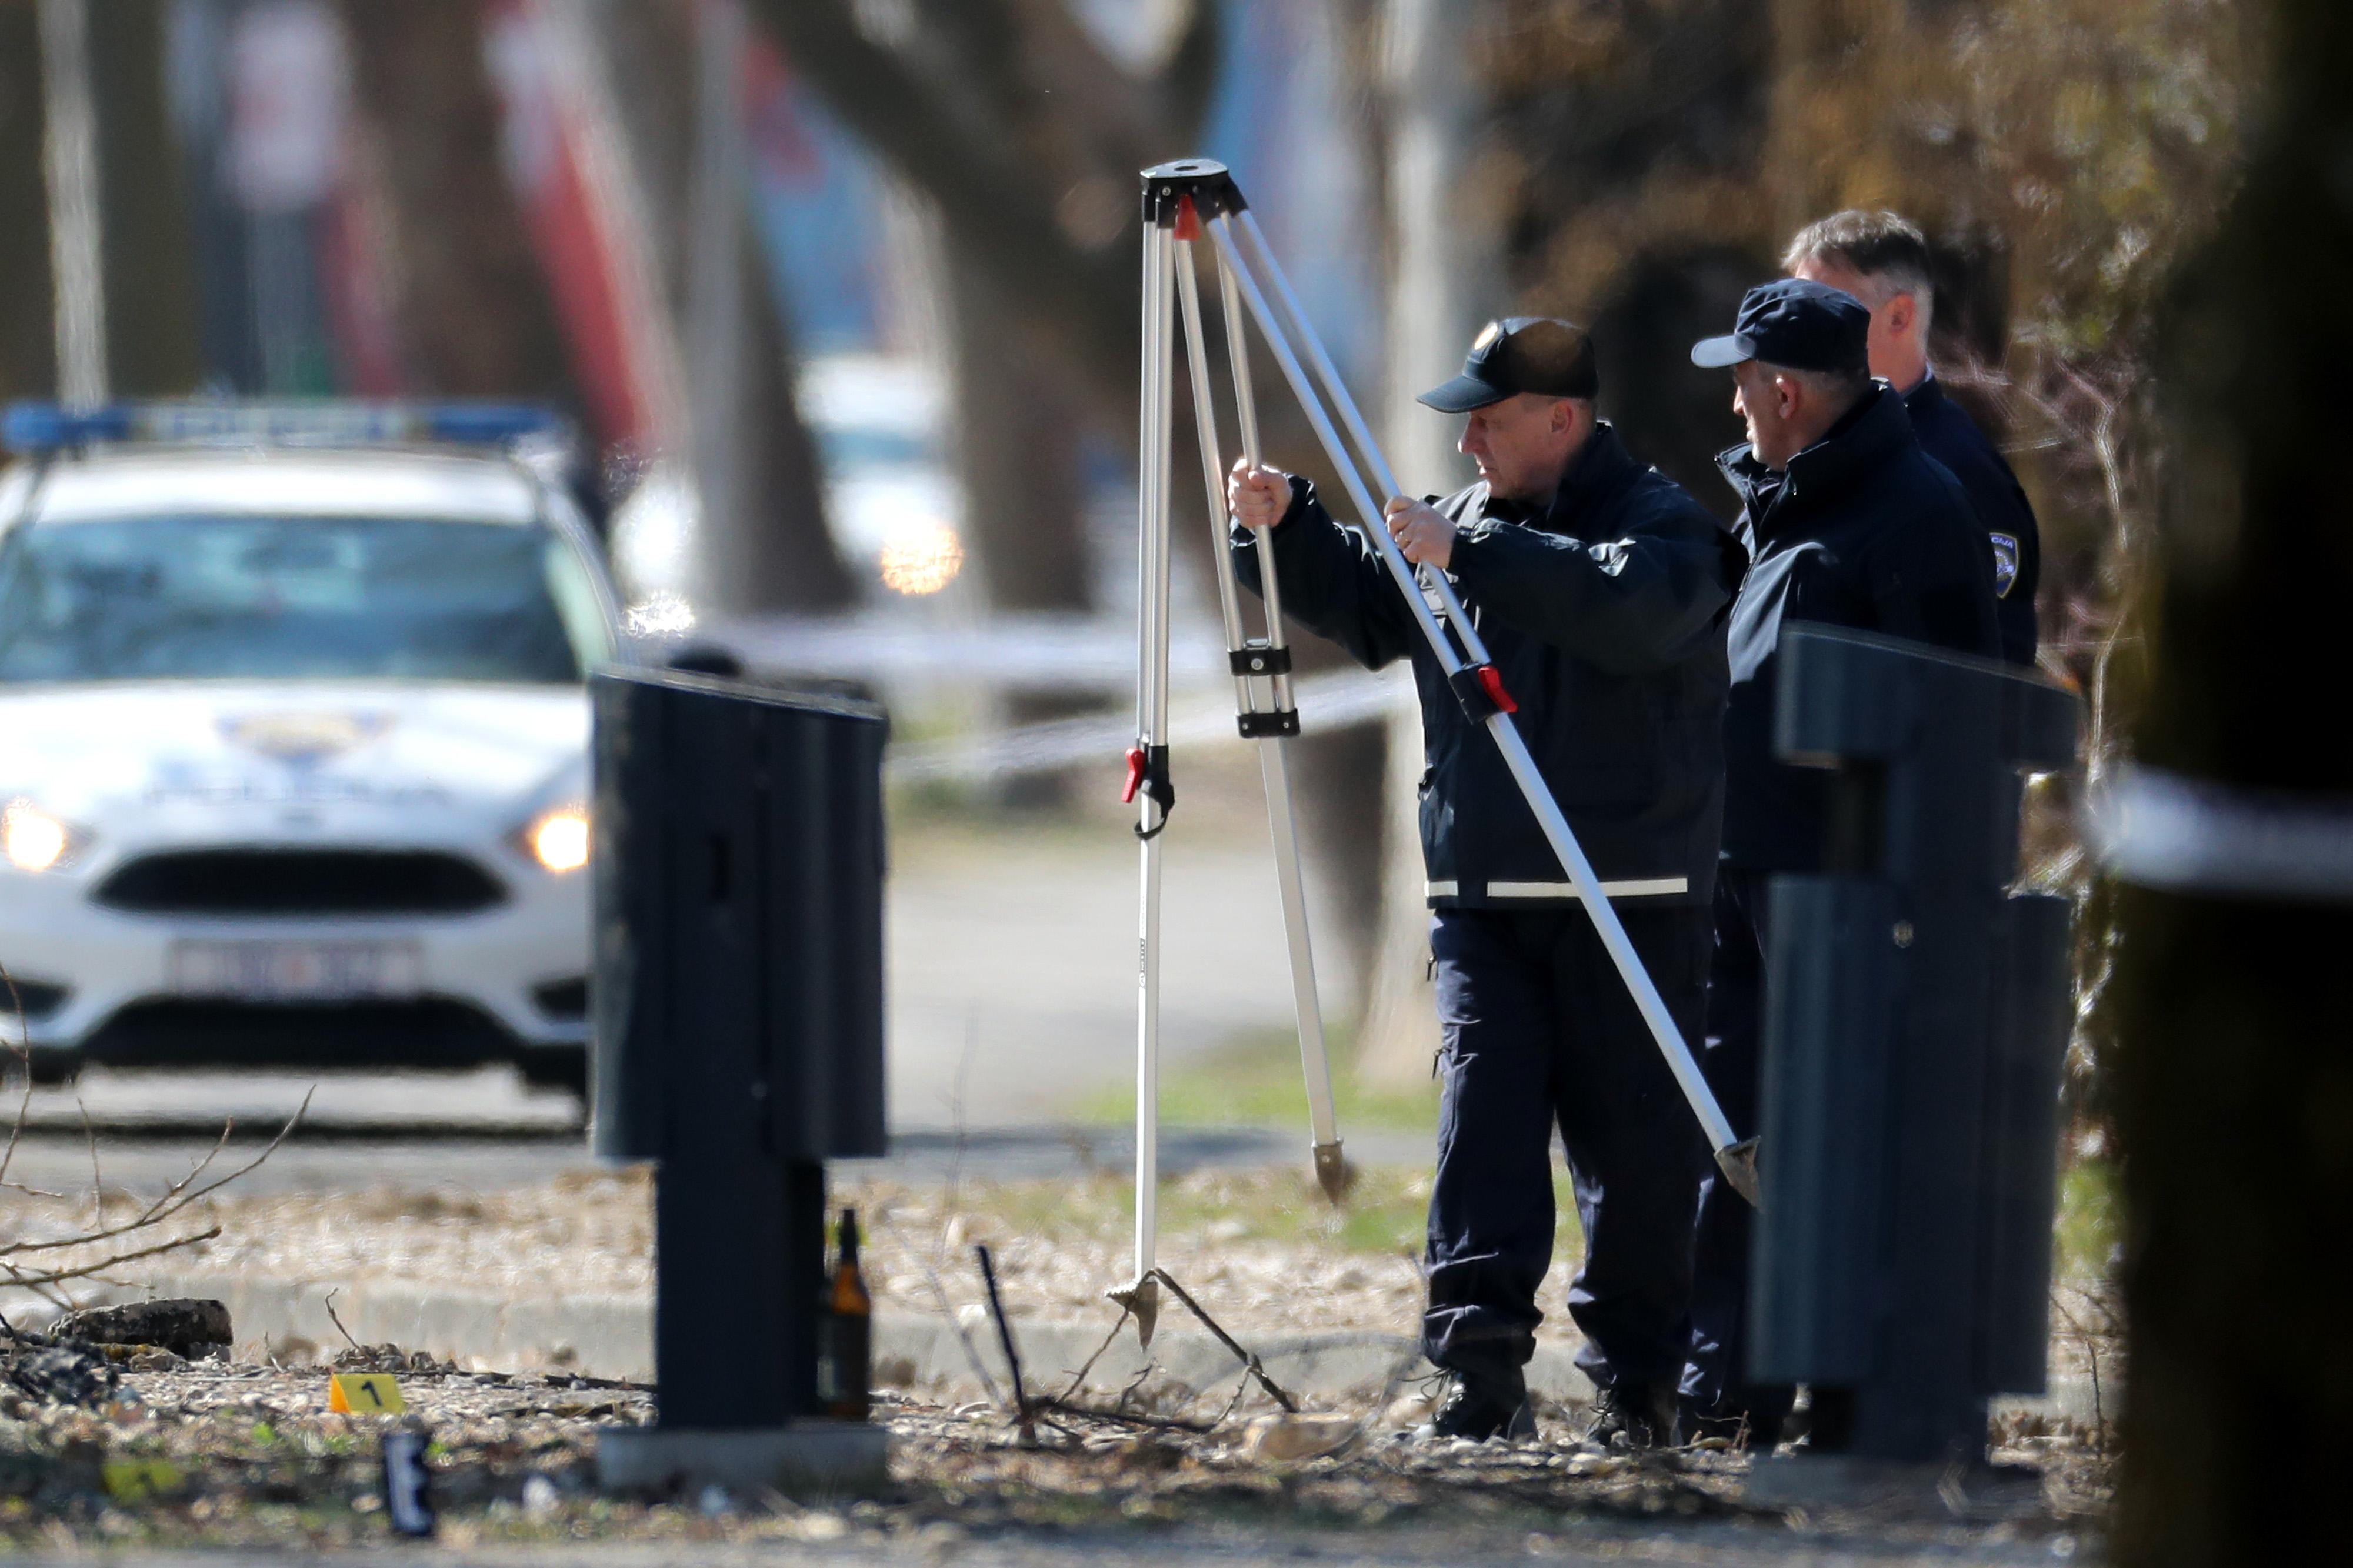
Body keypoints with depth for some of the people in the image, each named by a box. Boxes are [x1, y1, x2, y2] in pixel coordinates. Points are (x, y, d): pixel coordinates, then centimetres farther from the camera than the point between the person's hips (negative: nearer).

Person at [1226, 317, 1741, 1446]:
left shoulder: (1665, 523, -7)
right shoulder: (1468, 519, 14)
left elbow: (1634, 609, -27)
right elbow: (1362, 610, 19)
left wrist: (1469, 554, -29)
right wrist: (1286, 528, 1)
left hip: (1632, 900, -5)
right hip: (1481, 902, 5)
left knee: (1630, 1142, 1)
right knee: (1481, 1115, -8)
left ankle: (1635, 1382, 11)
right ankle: (1482, 1367, -13)